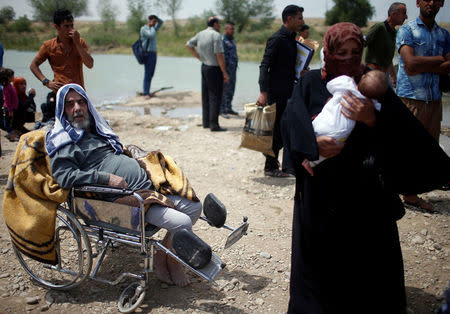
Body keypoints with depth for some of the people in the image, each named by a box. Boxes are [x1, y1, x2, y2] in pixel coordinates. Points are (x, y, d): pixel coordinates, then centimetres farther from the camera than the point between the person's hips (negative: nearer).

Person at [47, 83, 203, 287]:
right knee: (181, 223, -20)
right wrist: (107, 178, -21)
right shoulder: (63, 142, -2)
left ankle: (165, 256, 19)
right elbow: (64, 177, -17)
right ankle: (166, 261, 9)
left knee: (194, 207, 6)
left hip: (148, 183, 9)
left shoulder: (98, 128, 22)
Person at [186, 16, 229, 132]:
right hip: (214, 69, -8)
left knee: (206, 96, 13)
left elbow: (188, 45, 19)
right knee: (215, 97, -4)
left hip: (204, 66, 8)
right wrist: (225, 73, -14)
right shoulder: (216, 35, -16)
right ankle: (214, 124, -4)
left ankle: (206, 122, 20)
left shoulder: (201, 34, 7)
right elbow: (219, 56, -20)